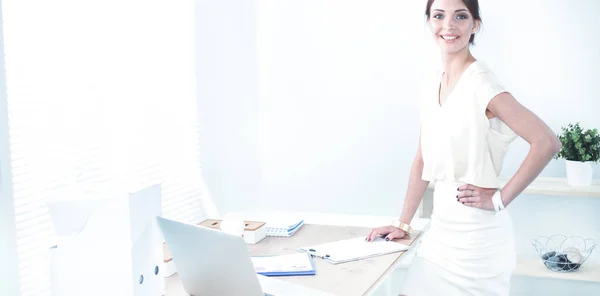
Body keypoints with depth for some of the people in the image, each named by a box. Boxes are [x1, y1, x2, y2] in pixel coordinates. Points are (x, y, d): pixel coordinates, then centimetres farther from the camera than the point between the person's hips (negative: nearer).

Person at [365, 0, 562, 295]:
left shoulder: (481, 83, -16)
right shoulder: (434, 85, 7)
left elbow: (547, 142, -22)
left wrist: (500, 199, -16)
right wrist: (403, 224, 12)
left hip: (477, 234, -7)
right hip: (440, 228, 7)